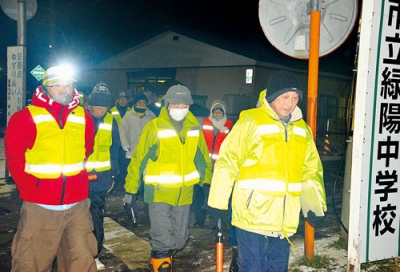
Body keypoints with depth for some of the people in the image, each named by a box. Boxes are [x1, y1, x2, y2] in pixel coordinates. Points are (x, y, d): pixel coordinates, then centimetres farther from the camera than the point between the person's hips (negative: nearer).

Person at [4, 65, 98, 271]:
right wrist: (29, 188, -4)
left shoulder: (84, 118, 6)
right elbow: (14, 158, -1)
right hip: (39, 206, -3)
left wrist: (80, 181, 9)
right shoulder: (25, 118, -6)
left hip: (77, 205, 3)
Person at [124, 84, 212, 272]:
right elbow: (138, 159, -7)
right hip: (159, 193, -4)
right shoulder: (154, 127, -11)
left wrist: (207, 182, 14)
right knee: (163, 243, -8)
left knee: (179, 241, 17)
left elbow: (202, 158, 13)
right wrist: (131, 189, -6)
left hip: (184, 195, 5)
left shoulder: (195, 129, 1)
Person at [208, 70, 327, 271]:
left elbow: (311, 169, 16)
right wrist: (218, 203, -8)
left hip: (285, 219, 6)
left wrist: (315, 204, 7)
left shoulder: (302, 128, 10)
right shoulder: (251, 121, -9)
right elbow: (227, 163, -9)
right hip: (253, 215, -6)